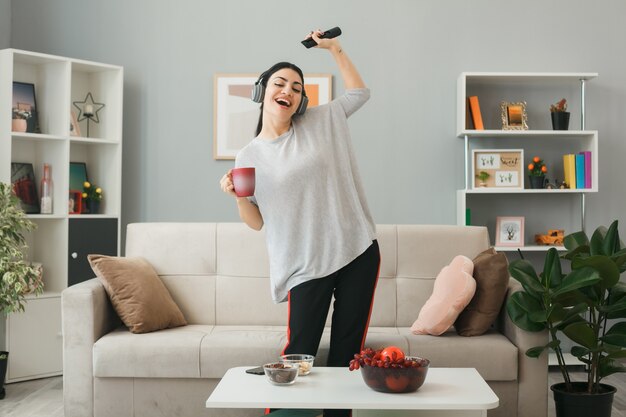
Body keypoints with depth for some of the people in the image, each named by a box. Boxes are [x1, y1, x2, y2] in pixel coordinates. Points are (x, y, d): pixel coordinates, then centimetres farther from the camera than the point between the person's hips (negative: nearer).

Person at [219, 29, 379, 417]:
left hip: (358, 251, 2)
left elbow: (360, 91, 20)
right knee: (300, 351, -8)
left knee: (348, 349, 7)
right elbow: (256, 221, 6)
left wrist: (334, 47, 15)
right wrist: (238, 196, -13)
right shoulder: (250, 156, 3)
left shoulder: (322, 122, 7)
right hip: (307, 264, -2)